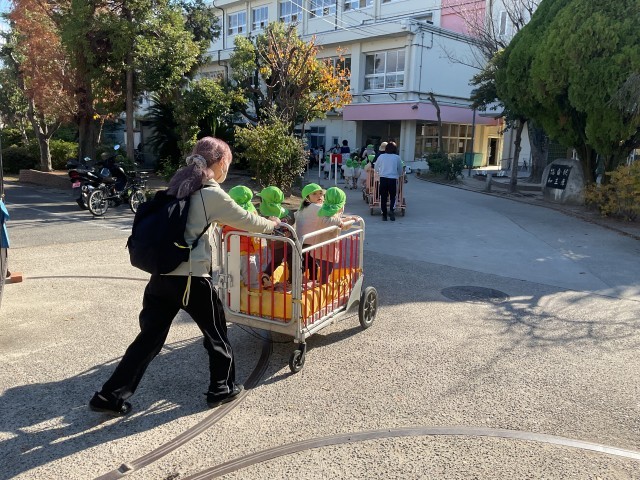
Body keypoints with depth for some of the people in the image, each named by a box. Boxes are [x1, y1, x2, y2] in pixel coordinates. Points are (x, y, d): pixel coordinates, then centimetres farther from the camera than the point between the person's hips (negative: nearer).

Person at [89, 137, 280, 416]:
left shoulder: (179, 187, 13)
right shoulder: (212, 194, -10)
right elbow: (247, 221, -1)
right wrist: (272, 225, 19)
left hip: (162, 275, 7)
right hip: (192, 279, -7)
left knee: (150, 337, 13)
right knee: (216, 334, 14)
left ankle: (110, 396, 15)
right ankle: (222, 389, 29)